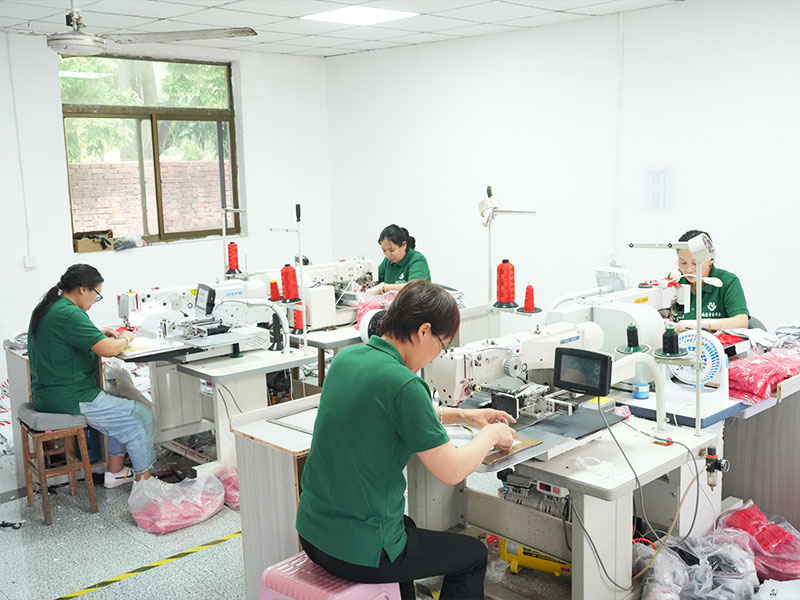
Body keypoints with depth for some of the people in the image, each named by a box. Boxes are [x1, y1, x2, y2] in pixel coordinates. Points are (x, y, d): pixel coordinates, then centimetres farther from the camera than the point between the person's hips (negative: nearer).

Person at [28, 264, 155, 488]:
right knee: (141, 416, 0)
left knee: (124, 409, 23)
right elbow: (108, 350, -27)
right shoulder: (69, 314, -22)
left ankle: (115, 471, 25)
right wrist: (126, 338, -6)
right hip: (69, 400, -10)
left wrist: (100, 333, 16)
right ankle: (144, 481, 9)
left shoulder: (46, 308, 10)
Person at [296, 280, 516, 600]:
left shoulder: (346, 357, 1)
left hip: (312, 531, 8)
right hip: (357, 551, -8)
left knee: (406, 526, 37)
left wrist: (463, 414, 20)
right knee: (473, 555, 16)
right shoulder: (403, 383, -24)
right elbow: (452, 470, -17)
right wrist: (491, 434, 1)